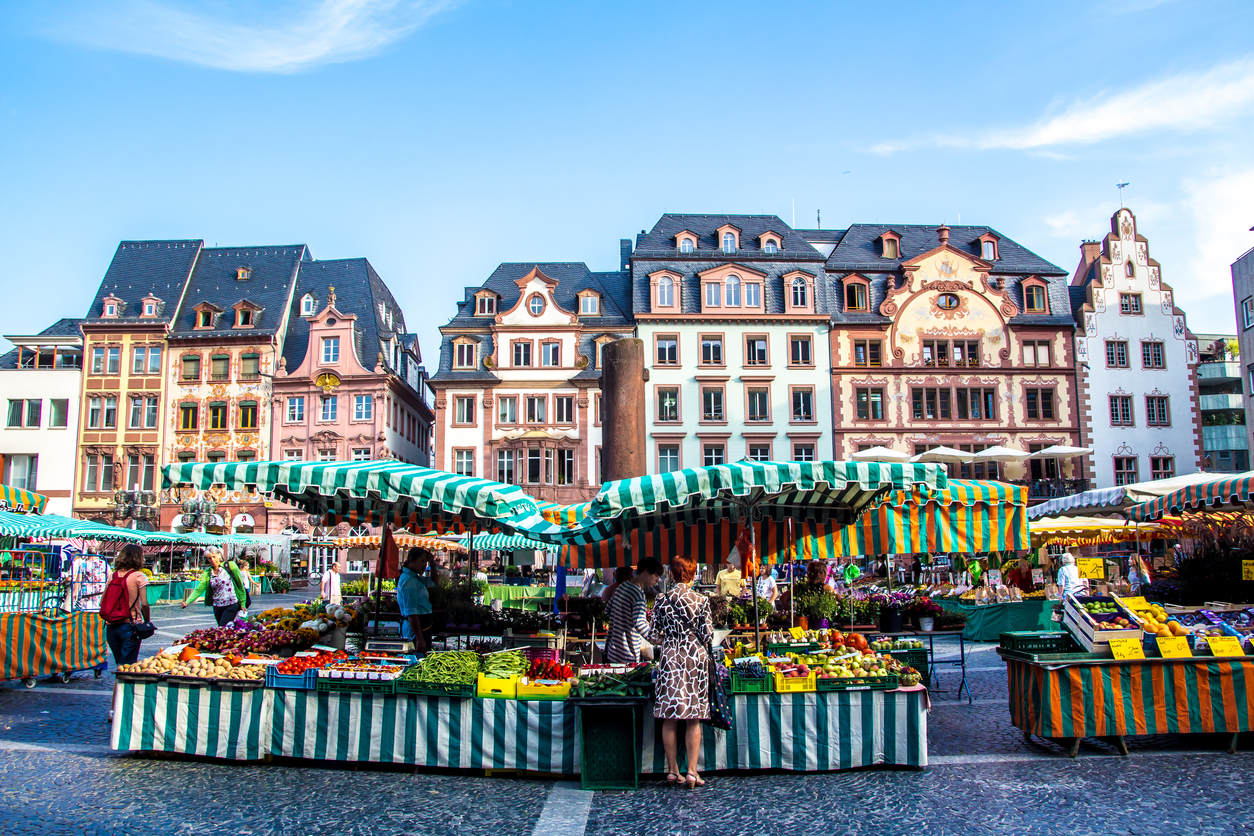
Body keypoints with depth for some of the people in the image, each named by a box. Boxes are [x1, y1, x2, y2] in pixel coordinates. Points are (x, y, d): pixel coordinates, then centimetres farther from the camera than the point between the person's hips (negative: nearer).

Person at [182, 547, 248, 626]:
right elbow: (198, 590, -4)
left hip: (231, 605, -5)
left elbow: (240, 585, 0)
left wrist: (242, 604, -3)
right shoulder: (207, 573, 7)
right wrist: (187, 602, -22)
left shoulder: (230, 566, -3)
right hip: (217, 607, 5)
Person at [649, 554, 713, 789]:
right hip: (696, 656, -1)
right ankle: (692, 771, 2)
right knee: (694, 719, 4)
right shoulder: (701, 600, -3)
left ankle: (672, 770, 13)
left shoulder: (662, 599, 0)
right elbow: (707, 634, -3)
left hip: (669, 657, 1)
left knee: (669, 718, 7)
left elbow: (654, 633, 2)